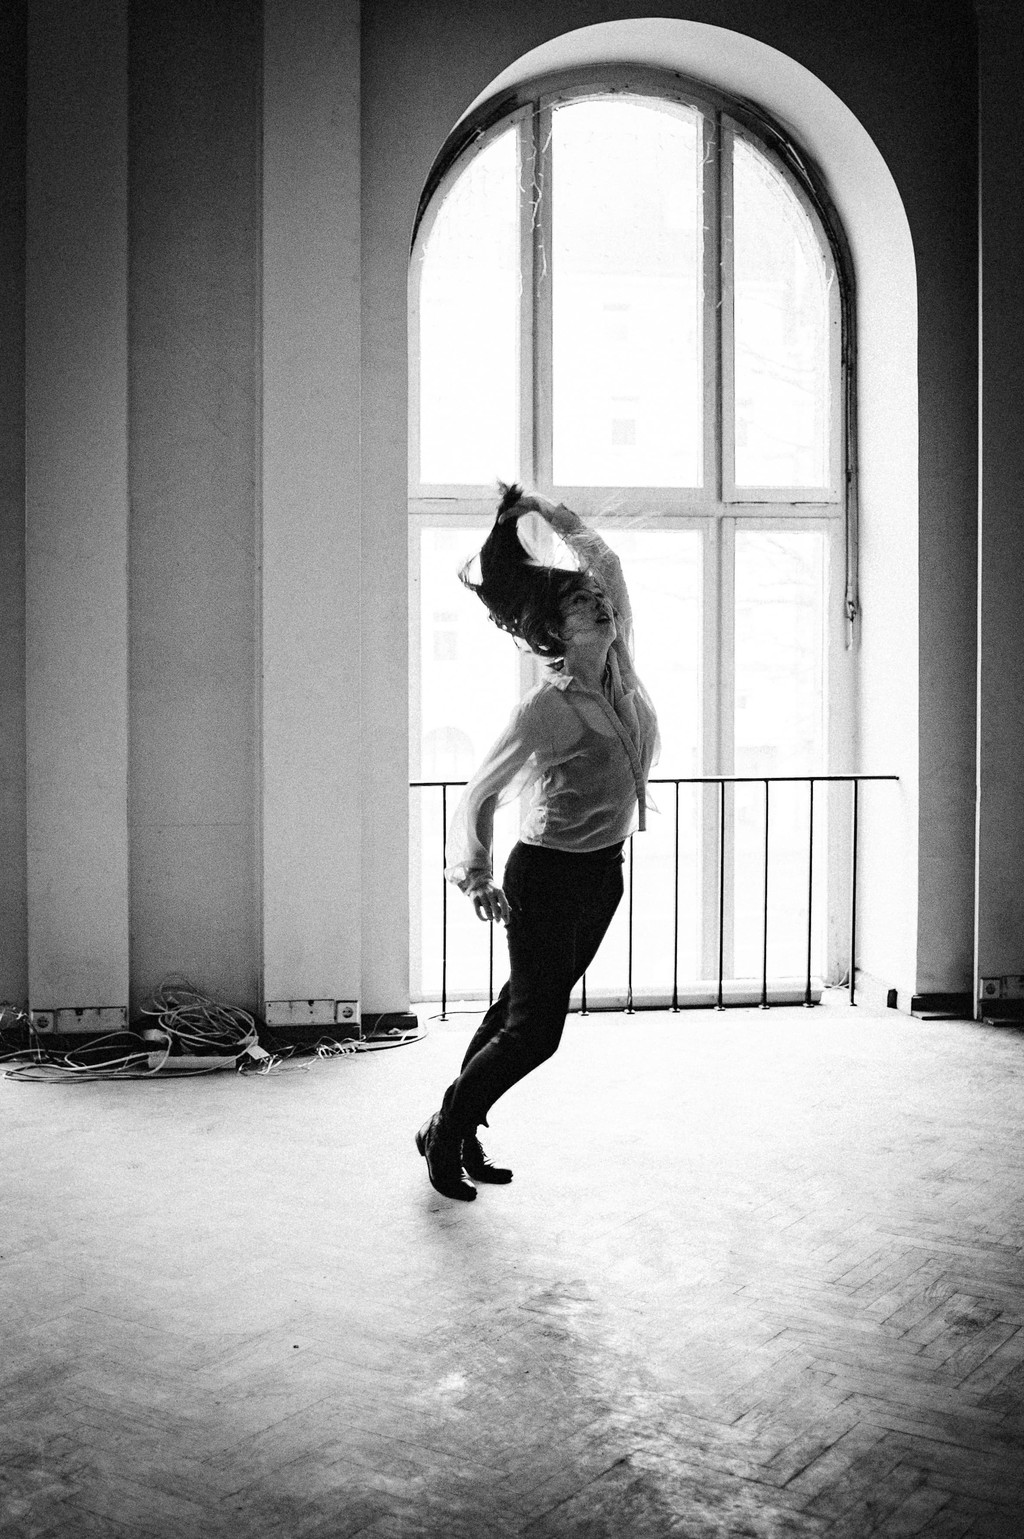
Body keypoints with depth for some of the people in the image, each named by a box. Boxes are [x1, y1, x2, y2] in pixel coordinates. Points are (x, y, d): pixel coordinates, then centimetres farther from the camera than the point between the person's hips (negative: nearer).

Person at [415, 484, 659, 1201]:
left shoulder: (619, 672, -1)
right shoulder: (546, 709, -19)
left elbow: (606, 563, 8)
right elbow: (482, 791, -10)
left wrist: (548, 514, 5)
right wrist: (478, 875, -7)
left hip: (605, 872, 7)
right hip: (549, 874, -7)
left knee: (525, 1007, 15)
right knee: (534, 1028, -2)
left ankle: (463, 1129, 28)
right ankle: (445, 1133, 17)